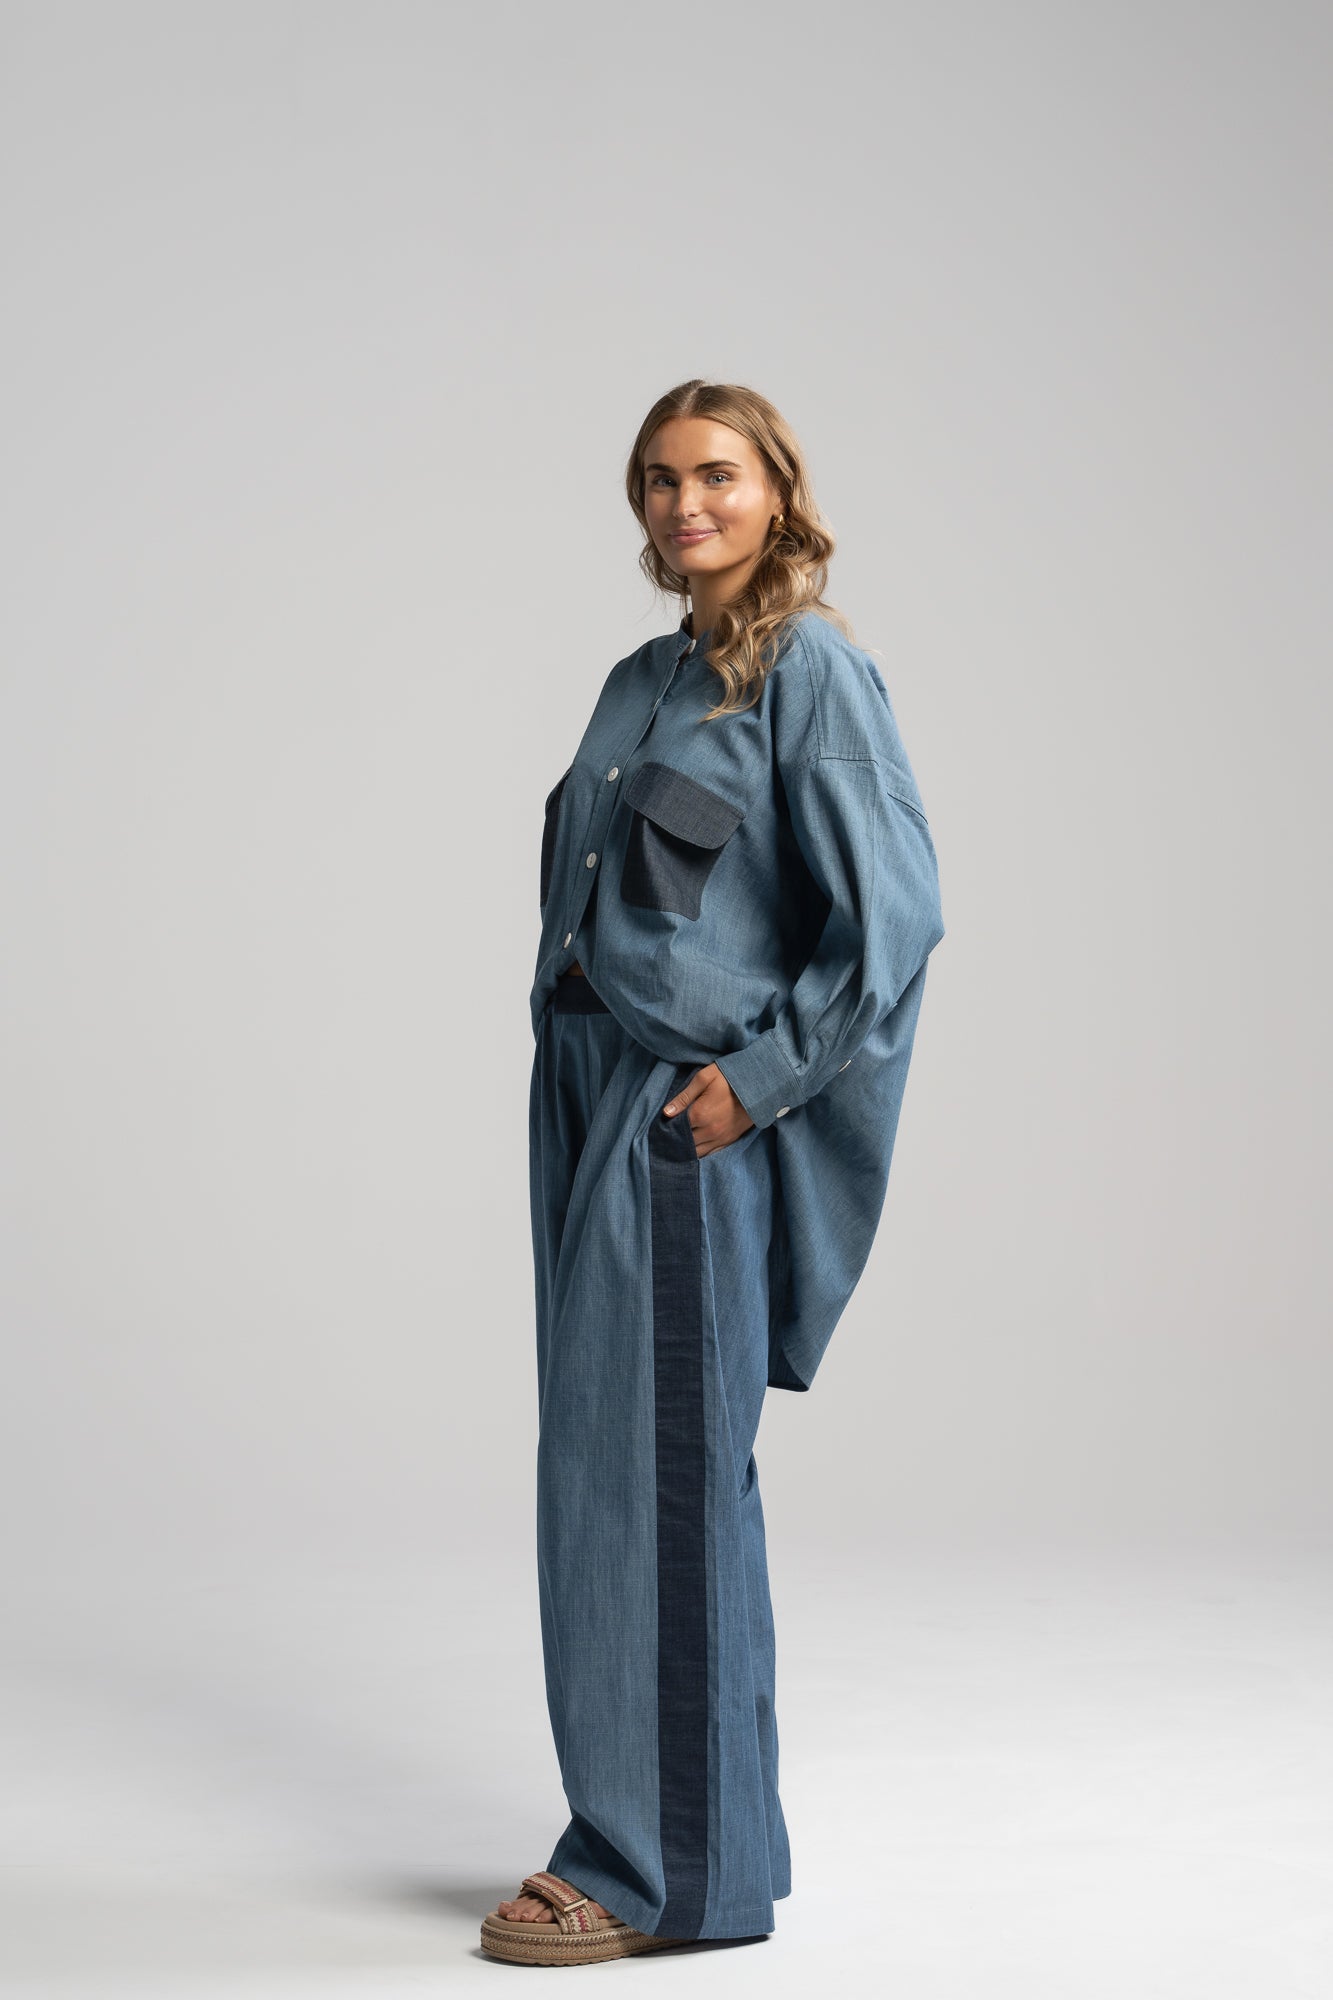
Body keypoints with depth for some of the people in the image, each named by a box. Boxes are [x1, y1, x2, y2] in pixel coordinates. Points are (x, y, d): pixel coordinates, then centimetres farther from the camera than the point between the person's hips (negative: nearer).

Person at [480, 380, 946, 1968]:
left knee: (657, 1466, -5)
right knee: (603, 1461, 11)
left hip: (693, 1118, -8)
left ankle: (667, 1871, 5)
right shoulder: (641, 680, 16)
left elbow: (893, 912, -15)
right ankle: (672, 1836, 23)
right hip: (588, 1093, 8)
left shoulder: (811, 670, -8)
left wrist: (756, 1076, -16)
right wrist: (574, 1073, 13)